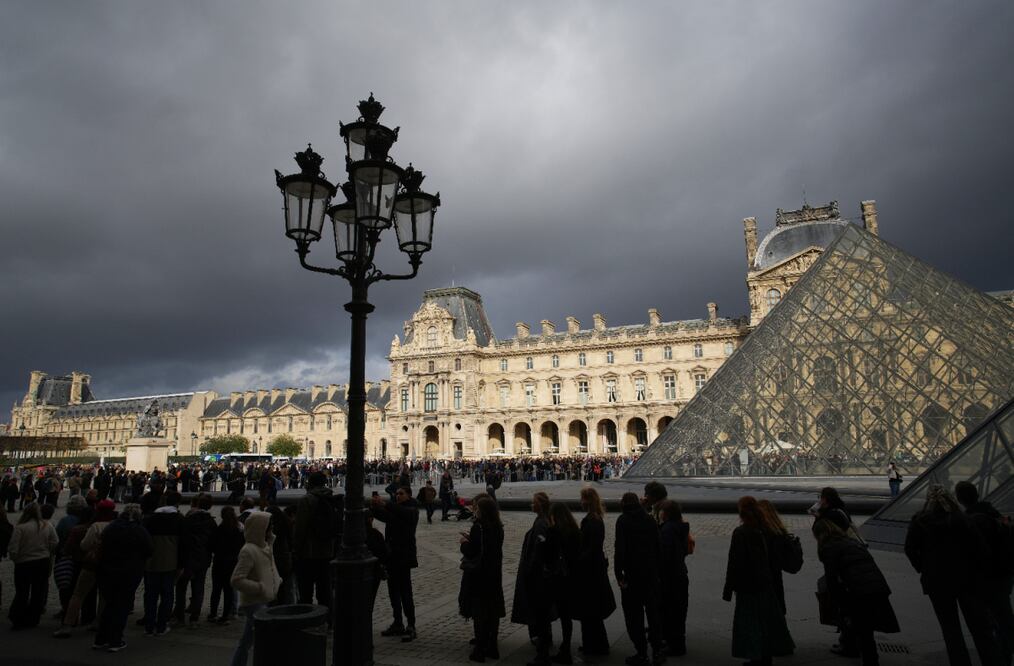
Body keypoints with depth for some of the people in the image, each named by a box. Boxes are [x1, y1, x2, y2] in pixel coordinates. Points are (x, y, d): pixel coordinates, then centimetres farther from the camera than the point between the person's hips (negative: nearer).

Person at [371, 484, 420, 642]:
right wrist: (374, 507, -16)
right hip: (391, 554, 7)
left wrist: (385, 504, -36)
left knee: (405, 590, -8)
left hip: (404, 555, -7)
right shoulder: (395, 509, 16)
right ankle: (398, 624, 21)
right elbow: (383, 516, 2)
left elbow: (403, 512, -27)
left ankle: (410, 627, -3)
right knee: (393, 590, 11)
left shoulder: (412, 509, -5)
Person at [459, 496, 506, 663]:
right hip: (494, 575, 7)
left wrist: (464, 543, -1)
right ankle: (492, 647, 23)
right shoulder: (498, 527, 3)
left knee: (478, 613, 2)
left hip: (477, 575, -7)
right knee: (493, 611, 14)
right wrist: (470, 539, 12)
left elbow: (470, 552, -20)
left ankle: (480, 651, 8)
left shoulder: (478, 527, -21)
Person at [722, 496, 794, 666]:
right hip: (765, 582, 6)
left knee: (750, 621, 2)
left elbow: (734, 563, -15)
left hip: (747, 584, -6)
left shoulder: (740, 533, -17)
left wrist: (728, 589, -10)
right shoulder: (762, 530, 2)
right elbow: (768, 558, 10)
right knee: (766, 618, 14)